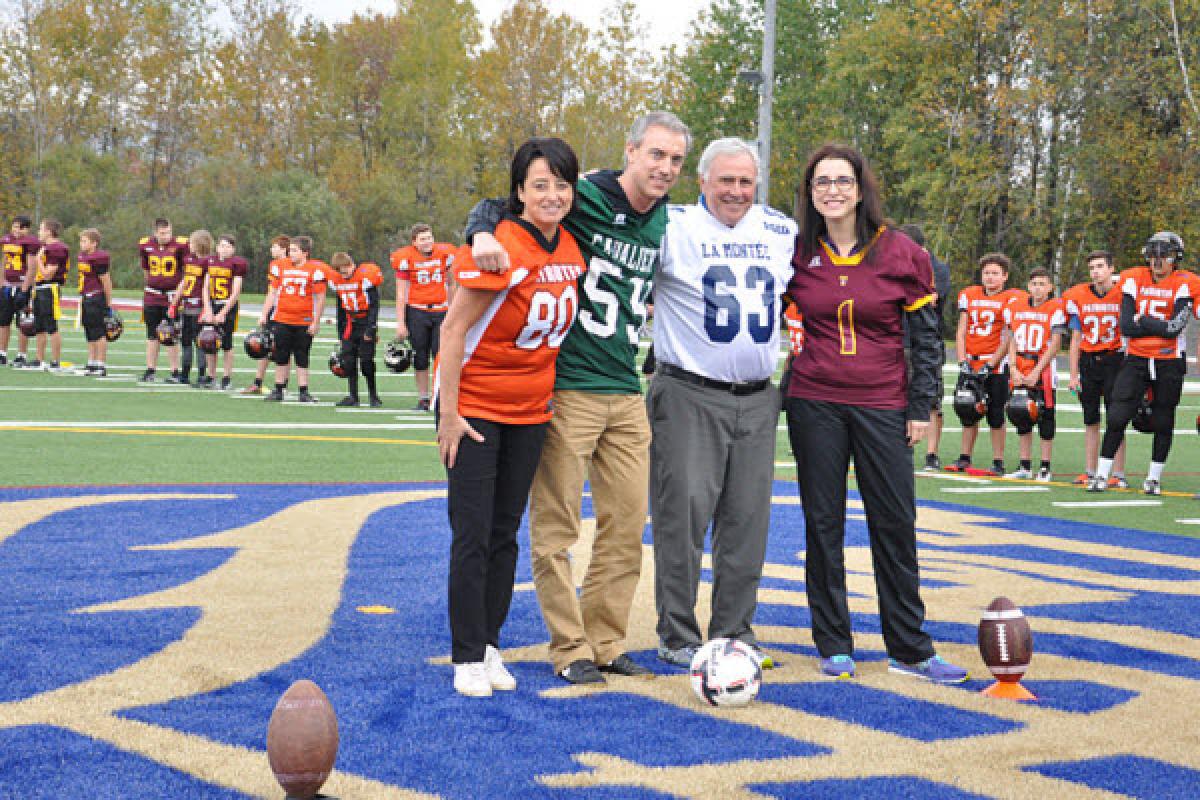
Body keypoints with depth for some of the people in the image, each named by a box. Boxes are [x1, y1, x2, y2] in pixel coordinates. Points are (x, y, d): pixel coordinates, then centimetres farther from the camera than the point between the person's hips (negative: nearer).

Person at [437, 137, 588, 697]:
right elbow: (453, 330, -18)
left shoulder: (571, 249, 2)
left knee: (506, 533, 11)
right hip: (474, 408, -6)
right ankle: (467, 657, 5)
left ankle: (489, 646, 20)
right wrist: (449, 414, -18)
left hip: (530, 410, 6)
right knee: (472, 536, -3)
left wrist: (547, 394, 12)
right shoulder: (499, 247, -19)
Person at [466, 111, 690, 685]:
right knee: (556, 526, -1)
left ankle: (605, 641, 21)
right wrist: (483, 234, -25)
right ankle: (570, 648, 10)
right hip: (568, 390, -6)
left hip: (627, 395, 6)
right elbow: (495, 207, -6)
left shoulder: (665, 225, 10)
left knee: (626, 525, 9)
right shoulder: (584, 198, -9)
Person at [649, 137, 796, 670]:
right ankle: (678, 637, 6)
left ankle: (735, 632, 19)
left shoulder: (783, 233, 11)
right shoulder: (675, 227, -3)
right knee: (683, 515, -4)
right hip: (689, 398, -4)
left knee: (747, 521, 8)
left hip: (757, 401, 5)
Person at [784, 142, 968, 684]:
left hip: (883, 406, -1)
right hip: (815, 405, 1)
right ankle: (833, 646, 15)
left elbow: (925, 335, 2)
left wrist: (921, 407, -1)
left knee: (895, 524, 2)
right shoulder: (798, 253, 2)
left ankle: (910, 650, 11)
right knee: (823, 524, 5)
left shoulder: (902, 254, -1)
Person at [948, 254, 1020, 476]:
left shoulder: (1011, 299, -3)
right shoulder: (968, 295, 10)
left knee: (995, 414, 0)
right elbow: (961, 332, 9)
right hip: (970, 363, 4)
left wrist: (989, 365, -12)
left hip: (996, 364, -4)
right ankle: (964, 459, 17)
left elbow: (1008, 339, -6)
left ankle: (998, 462, 6)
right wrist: (963, 362, -2)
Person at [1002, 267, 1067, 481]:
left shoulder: (1055, 309, -5)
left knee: (1045, 418, -2)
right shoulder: (1015, 307, 9)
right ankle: (1025, 467, 18)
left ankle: (1045, 468, 5)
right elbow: (1012, 342, 11)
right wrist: (1013, 369, -2)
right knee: (1021, 417, 9)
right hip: (1020, 371, 5)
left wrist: (1036, 373, -13)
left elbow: (1054, 346, -9)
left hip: (1043, 368, -5)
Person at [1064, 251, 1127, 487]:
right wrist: (1073, 375, 7)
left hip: (1114, 361, -4)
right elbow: (1076, 341, 10)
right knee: (1091, 421, 10)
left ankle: (1118, 474, -2)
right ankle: (1089, 472, 17)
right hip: (1088, 362, 4)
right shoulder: (1078, 298, 5)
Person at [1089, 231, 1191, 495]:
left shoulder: (1184, 285, -5)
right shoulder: (1134, 279, 2)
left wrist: (1142, 320, -11)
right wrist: (1159, 325, -12)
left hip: (1169, 364, -1)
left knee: (1163, 422, 8)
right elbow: (1125, 326, -7)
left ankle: (1154, 478, 20)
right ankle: (1101, 475, 2)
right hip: (1136, 360, 1)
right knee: (1117, 417, -5)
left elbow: (1175, 327, -18)